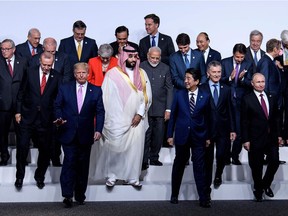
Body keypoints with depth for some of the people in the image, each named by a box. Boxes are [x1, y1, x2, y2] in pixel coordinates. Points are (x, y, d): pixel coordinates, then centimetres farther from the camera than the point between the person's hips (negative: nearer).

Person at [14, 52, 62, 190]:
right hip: (28, 116, 0)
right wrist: (18, 111, 2)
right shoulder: (30, 72, 0)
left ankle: (40, 177, 28)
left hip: (46, 119, 0)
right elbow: (21, 93, 5)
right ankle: (19, 176, 19)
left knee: (45, 150, 8)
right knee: (22, 147, 1)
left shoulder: (56, 77, -2)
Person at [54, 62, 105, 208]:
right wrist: (59, 119, -11)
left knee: (83, 165, 9)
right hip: (68, 133, -1)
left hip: (86, 135, 1)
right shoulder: (64, 89, 5)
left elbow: (100, 112, 2)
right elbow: (58, 106, 9)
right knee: (69, 162, -10)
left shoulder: (96, 91, 4)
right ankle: (67, 195, -7)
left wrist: (98, 130, -9)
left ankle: (80, 195, 21)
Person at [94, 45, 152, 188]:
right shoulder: (112, 74, -6)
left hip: (136, 120, 4)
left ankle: (132, 176, 15)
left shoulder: (142, 74, 8)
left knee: (134, 148, 5)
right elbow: (107, 98, -6)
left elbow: (146, 96, 7)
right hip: (117, 120, -4)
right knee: (114, 147, 1)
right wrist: (111, 120, -9)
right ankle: (111, 175, 16)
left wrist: (140, 114, -4)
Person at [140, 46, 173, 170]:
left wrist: (168, 109, 1)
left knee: (159, 135, 6)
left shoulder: (165, 68, 6)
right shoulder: (141, 67, 0)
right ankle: (144, 161, 5)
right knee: (145, 135, -3)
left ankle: (154, 157, 21)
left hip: (160, 108, 2)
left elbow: (169, 89, 6)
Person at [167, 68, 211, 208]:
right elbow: (173, 115, 4)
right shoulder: (179, 94, 1)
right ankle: (174, 195, 25)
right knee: (179, 165, 12)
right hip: (181, 135, 1)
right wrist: (170, 134, 1)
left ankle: (203, 198, 4)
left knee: (199, 167, -2)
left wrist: (208, 136, 4)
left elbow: (207, 117, 3)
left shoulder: (205, 96, 0)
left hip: (199, 136, -1)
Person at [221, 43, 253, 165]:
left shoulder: (249, 65, 2)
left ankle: (235, 155, 15)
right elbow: (220, 80, -3)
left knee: (239, 129, 2)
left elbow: (249, 84, -3)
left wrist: (242, 78, -23)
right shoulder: (224, 62, 0)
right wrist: (230, 78, -22)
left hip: (241, 101, 0)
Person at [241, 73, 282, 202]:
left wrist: (278, 134, 8)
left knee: (275, 161, 0)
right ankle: (258, 189, 26)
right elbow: (244, 122, -7)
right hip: (256, 138, -4)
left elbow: (276, 117, 11)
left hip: (272, 138, 4)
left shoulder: (272, 97, 7)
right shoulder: (247, 100, -7)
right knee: (256, 166, 6)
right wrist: (246, 140, -11)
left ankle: (266, 184, 26)